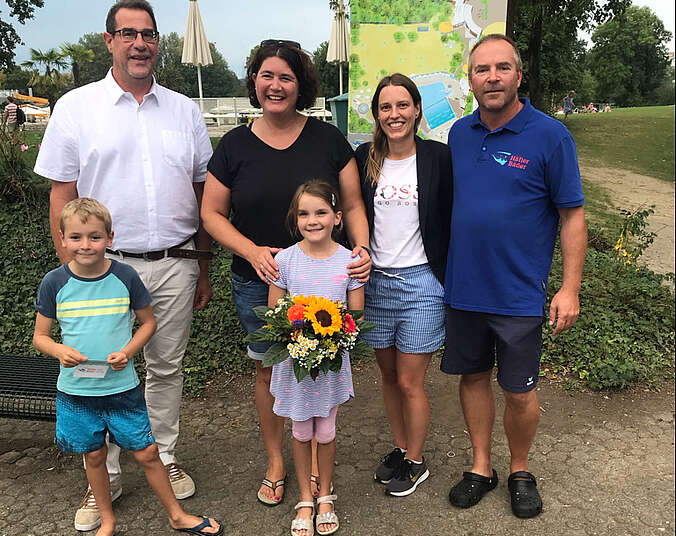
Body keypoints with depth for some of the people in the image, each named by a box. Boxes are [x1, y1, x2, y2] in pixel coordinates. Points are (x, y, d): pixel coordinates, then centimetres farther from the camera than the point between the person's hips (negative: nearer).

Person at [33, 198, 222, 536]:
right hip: (76, 390, 1)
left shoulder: (125, 277, -7)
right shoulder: (54, 283, -5)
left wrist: (128, 351, -12)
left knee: (147, 453, 6)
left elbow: (149, 322, 4)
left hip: (122, 386, -1)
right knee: (94, 456, 15)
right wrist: (60, 350, -18)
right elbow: (40, 336, 3)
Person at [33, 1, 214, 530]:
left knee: (167, 367, 12)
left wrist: (203, 267, 9)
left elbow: (203, 194, 11)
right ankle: (102, 479, 23)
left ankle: (165, 460, 31)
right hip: (105, 264, -2)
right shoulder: (76, 107, 2)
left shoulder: (185, 110, 9)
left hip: (175, 264, 2)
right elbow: (62, 197, 1)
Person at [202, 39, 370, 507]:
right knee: (269, 372, 13)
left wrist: (362, 247, -15)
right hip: (257, 284, 1)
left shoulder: (328, 139, -1)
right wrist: (253, 252, -14)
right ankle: (275, 462, 35)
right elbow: (212, 213, 1)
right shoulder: (235, 145, 0)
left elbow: (352, 204, 3)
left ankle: (314, 461, 32)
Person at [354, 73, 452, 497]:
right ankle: (400, 448, 37)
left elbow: (453, 220, -2)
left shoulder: (438, 158, -5)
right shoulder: (365, 158, 3)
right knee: (389, 376, 16)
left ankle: (416, 462, 26)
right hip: (375, 282, 4)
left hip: (421, 283, -3)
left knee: (410, 382, 3)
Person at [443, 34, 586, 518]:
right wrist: (443, 266, 11)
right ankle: (481, 467, 34)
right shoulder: (460, 133, 5)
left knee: (519, 392, 7)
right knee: (473, 377, 14)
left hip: (519, 294, -4)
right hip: (463, 287, 4)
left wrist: (570, 289, -11)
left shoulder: (550, 136, -9)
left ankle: (520, 472, 33)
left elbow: (573, 215, -7)